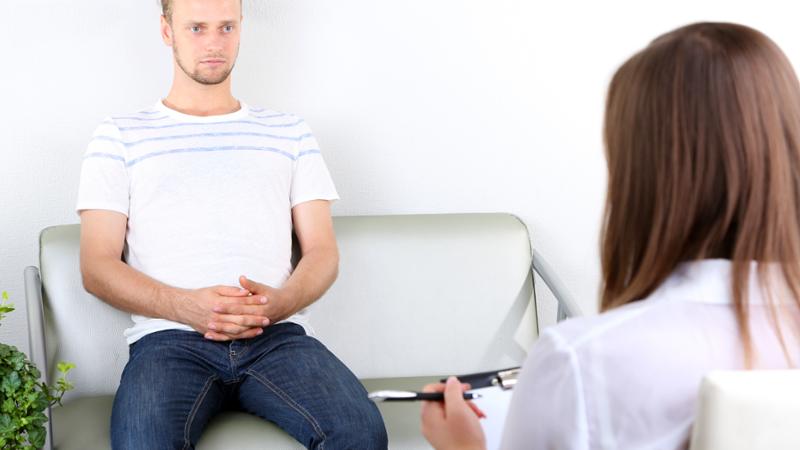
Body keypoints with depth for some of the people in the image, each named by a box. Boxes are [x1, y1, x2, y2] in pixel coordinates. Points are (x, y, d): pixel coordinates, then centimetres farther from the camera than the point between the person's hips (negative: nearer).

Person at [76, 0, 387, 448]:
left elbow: (323, 251, 14)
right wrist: (186, 306, -13)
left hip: (277, 334, 2)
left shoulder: (289, 133, 21)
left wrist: (279, 302, -10)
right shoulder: (120, 137, 15)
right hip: (170, 336, -2)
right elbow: (98, 267, 6)